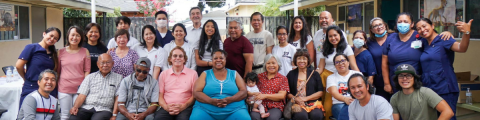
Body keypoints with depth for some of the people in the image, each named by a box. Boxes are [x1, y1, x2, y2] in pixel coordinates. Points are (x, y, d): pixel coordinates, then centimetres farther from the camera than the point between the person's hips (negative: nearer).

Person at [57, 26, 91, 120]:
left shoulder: (85, 51, 4)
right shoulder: (61, 51, 6)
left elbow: (87, 70, 3)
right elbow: (57, 71, 12)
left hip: (80, 88, -1)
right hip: (63, 89, 1)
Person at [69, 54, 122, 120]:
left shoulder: (118, 78, 12)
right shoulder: (90, 77, 19)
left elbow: (117, 98, 5)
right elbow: (82, 95, 9)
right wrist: (75, 107, -10)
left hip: (104, 109, -2)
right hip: (86, 107, 2)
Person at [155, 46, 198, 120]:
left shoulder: (193, 73, 11)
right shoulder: (163, 74, 17)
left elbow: (195, 95, 7)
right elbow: (160, 95, 13)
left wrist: (183, 106, -9)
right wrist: (166, 107, -8)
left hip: (185, 108, -2)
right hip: (167, 107, 2)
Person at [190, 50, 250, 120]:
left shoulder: (234, 74, 15)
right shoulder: (205, 74, 13)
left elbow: (244, 92, 5)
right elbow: (196, 93, 2)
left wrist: (230, 100, -15)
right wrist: (211, 101, -17)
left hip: (234, 110, 0)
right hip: (206, 110, 0)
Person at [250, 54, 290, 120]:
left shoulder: (283, 78, 14)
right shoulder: (259, 76, 18)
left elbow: (282, 95, 1)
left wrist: (265, 95, -11)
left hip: (275, 107, -1)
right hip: (260, 105, 1)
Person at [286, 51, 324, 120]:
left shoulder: (314, 74, 16)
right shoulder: (291, 74, 16)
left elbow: (320, 92, 8)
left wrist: (306, 98, -5)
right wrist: (295, 99, -9)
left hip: (313, 103, 1)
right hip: (297, 104, -1)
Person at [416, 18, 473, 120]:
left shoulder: (443, 40, -7)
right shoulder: (424, 43, 12)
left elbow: (462, 48, -24)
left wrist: (466, 33, -42)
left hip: (445, 90, -6)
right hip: (427, 90, 7)